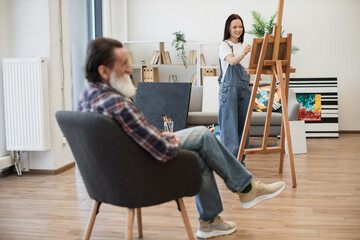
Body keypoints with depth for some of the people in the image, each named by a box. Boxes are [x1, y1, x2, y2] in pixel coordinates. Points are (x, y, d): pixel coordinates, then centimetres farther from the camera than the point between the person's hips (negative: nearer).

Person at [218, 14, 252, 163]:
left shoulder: (244, 46, 19)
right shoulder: (224, 45, -1)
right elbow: (231, 61, -22)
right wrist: (243, 54, -40)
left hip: (244, 87, 6)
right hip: (229, 87, -6)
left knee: (243, 122, 6)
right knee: (229, 122, -8)